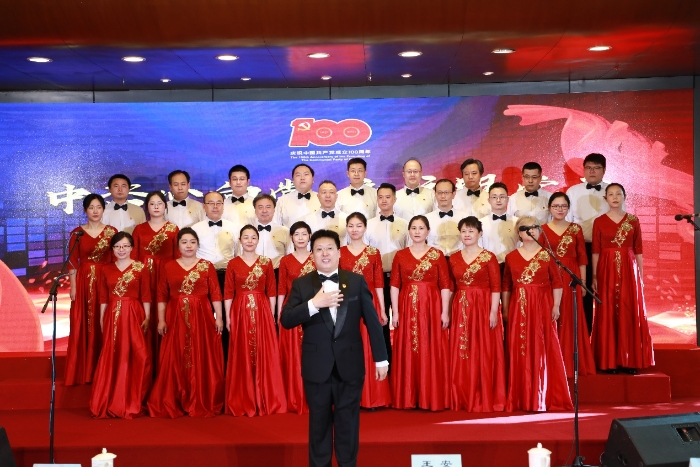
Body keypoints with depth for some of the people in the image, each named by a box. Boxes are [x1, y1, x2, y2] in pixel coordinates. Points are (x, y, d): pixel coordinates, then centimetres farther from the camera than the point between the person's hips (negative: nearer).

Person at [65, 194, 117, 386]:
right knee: (82, 327, 1)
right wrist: (73, 288, -3)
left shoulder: (112, 232, 4)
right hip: (84, 283, 0)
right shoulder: (77, 233, 3)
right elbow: (72, 263, 2)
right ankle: (82, 373, 9)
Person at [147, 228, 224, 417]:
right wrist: (161, 320, -1)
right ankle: (173, 405, 9)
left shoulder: (207, 266, 5)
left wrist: (219, 317, -5)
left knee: (202, 361, 0)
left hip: (202, 318, -1)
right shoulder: (168, 267, 8)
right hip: (176, 319, 1)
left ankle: (203, 404, 9)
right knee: (174, 362, 0)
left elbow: (215, 294, 1)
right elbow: (162, 296, 6)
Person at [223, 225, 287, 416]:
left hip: (262, 311, 0)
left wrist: (272, 314, 1)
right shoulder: (233, 264, 3)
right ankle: (242, 403, 11)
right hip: (240, 312, 0)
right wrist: (228, 317, -2)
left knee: (265, 355, 1)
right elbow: (228, 293, 2)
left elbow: (272, 291, 5)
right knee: (241, 356, 3)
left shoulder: (266, 263, 4)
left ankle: (266, 401, 11)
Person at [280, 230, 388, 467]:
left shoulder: (357, 281, 1)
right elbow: (286, 320, -10)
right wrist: (314, 303, -22)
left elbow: (372, 321, 2)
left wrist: (381, 358, 1)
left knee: (348, 424, 11)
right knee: (319, 423, 12)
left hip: (350, 365, 0)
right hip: (316, 367, 0)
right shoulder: (301, 284, 0)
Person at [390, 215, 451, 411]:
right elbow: (395, 285, 5)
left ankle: (432, 398, 8)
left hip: (431, 308, -1)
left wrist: (445, 312, -7)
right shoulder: (400, 255, 7)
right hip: (407, 308, 1)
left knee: (431, 352, 0)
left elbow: (445, 285, 0)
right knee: (407, 353, 3)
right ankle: (407, 399, 11)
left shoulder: (437, 255, 3)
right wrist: (395, 312, -2)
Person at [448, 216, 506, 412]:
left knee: (483, 354, -2)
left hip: (483, 308, -4)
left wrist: (493, 312, -14)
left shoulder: (489, 257, -2)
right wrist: (448, 312, 7)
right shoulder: (454, 258, 10)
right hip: (460, 309, 4)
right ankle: (462, 399, 14)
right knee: (460, 356, 5)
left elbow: (496, 287, -6)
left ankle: (484, 400, 6)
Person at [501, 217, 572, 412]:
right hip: (518, 308, 2)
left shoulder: (547, 255, 2)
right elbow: (506, 286, 10)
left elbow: (557, 282, 1)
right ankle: (521, 399, 11)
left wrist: (556, 305, -5)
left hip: (542, 307, -2)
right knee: (519, 352, 3)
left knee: (542, 350, -2)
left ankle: (543, 398, 6)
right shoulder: (511, 257, 7)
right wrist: (505, 309, 7)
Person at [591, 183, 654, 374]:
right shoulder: (599, 222, 4)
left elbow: (638, 250, 7)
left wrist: (641, 275, 3)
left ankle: (630, 361, 9)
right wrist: (594, 276, -3)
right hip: (607, 270, -1)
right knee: (607, 313, -1)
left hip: (629, 269, 1)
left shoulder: (633, 221, 6)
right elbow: (595, 251, 3)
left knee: (630, 313, 1)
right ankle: (609, 361, 5)